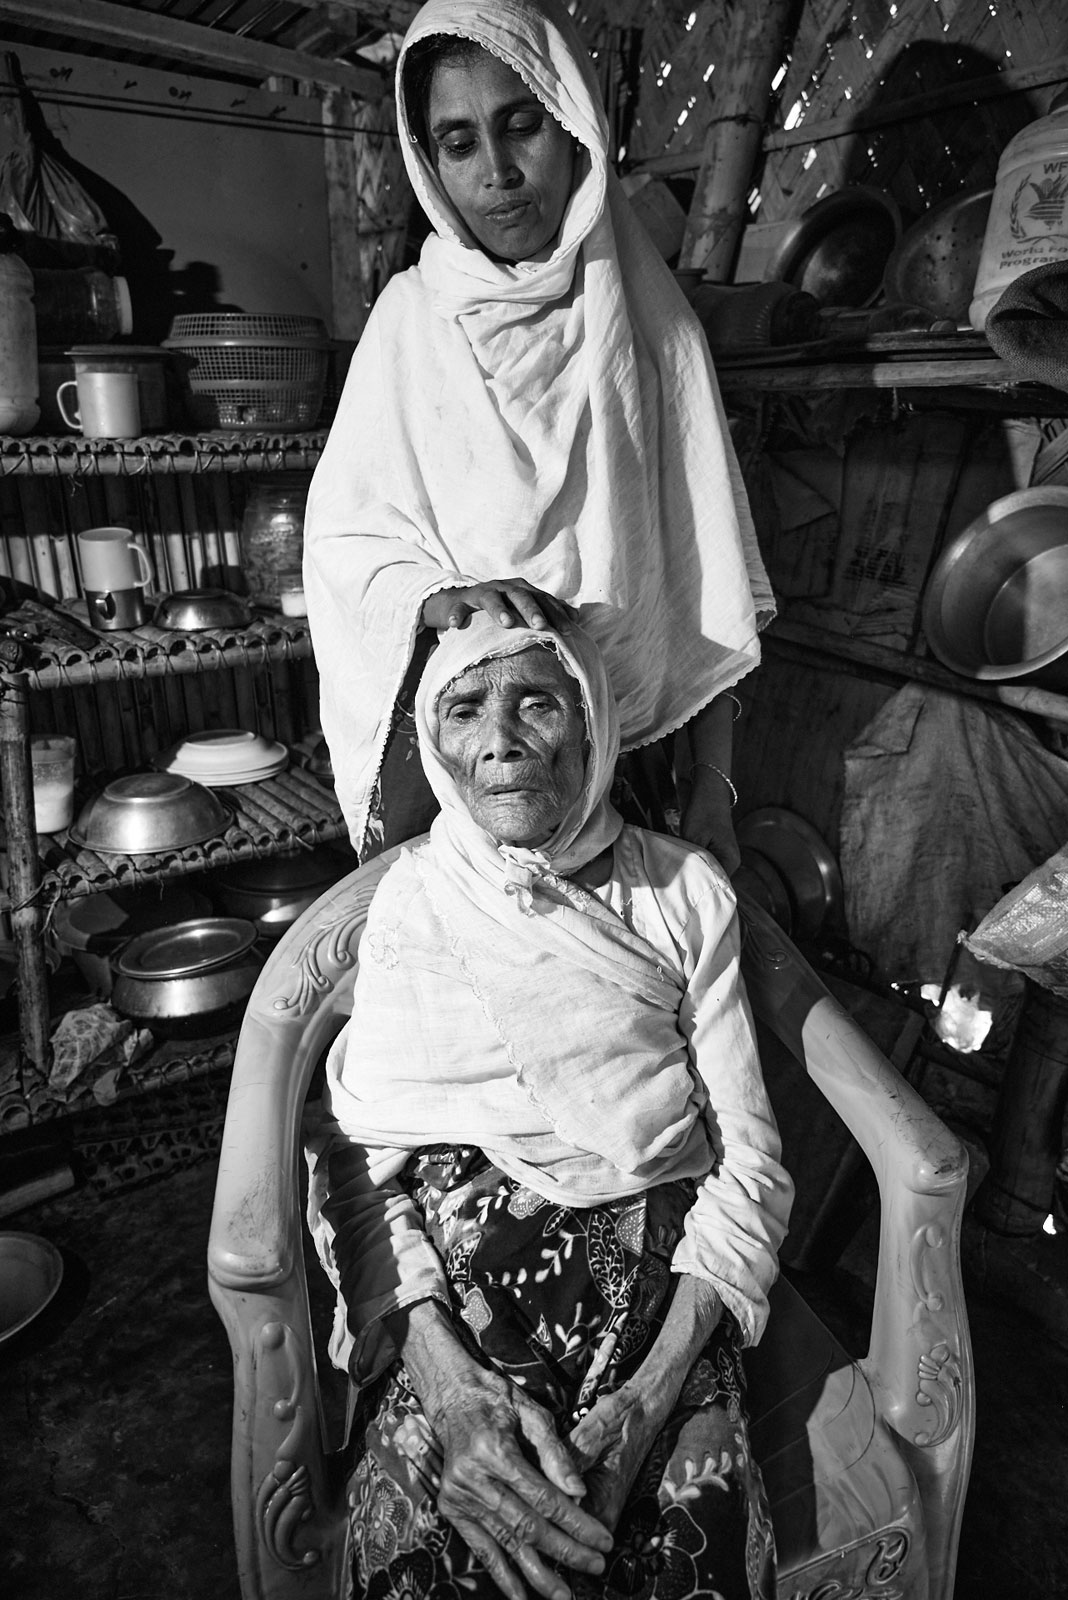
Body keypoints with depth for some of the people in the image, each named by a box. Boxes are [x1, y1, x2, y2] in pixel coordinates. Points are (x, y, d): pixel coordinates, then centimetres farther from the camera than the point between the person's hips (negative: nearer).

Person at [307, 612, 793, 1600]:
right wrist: (445, 1380, -17)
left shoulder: (687, 893, 0)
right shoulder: (409, 899, 1)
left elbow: (748, 1160, -1)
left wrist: (655, 1392, -13)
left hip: (658, 1287, 1)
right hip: (448, 1293, 0)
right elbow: (354, 1153, -3)